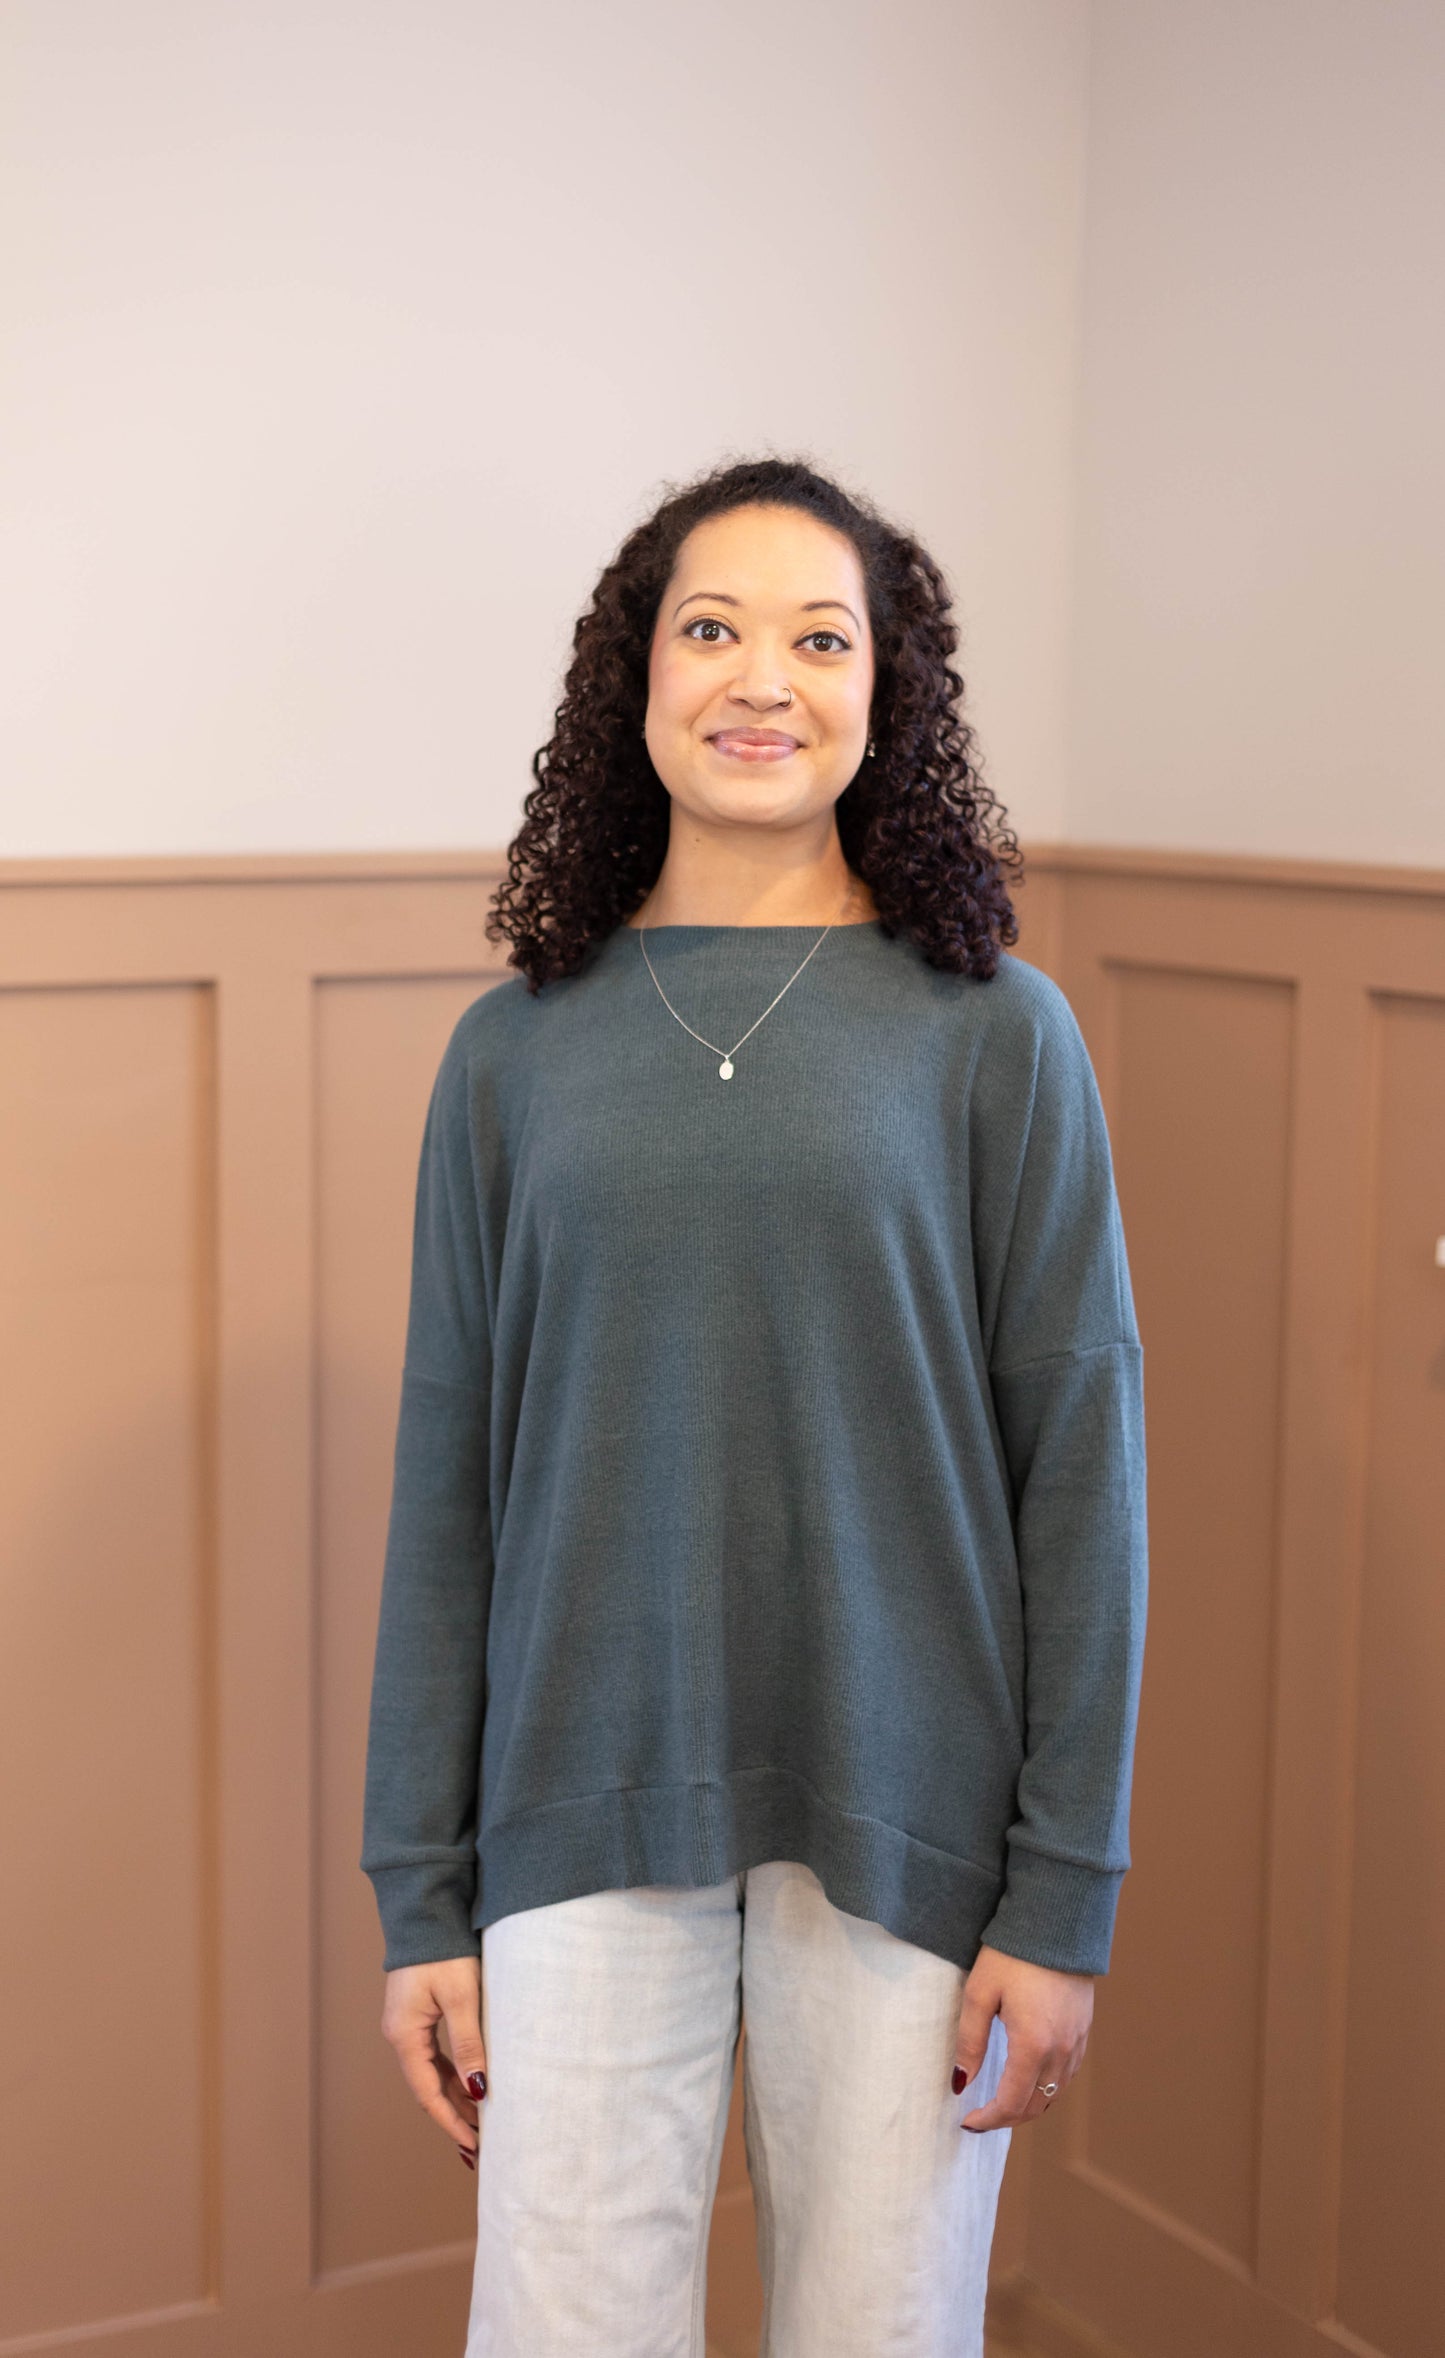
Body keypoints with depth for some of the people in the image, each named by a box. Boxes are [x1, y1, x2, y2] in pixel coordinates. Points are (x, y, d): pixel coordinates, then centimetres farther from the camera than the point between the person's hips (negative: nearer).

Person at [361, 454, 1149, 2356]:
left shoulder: (993, 1033, -1)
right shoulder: (519, 1049, 3)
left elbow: (1080, 1462, -2)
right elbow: (449, 1485, 4)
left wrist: (1066, 1892, -5)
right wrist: (421, 1899, 3)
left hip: (903, 1819, -1)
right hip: (591, 1819, 1)